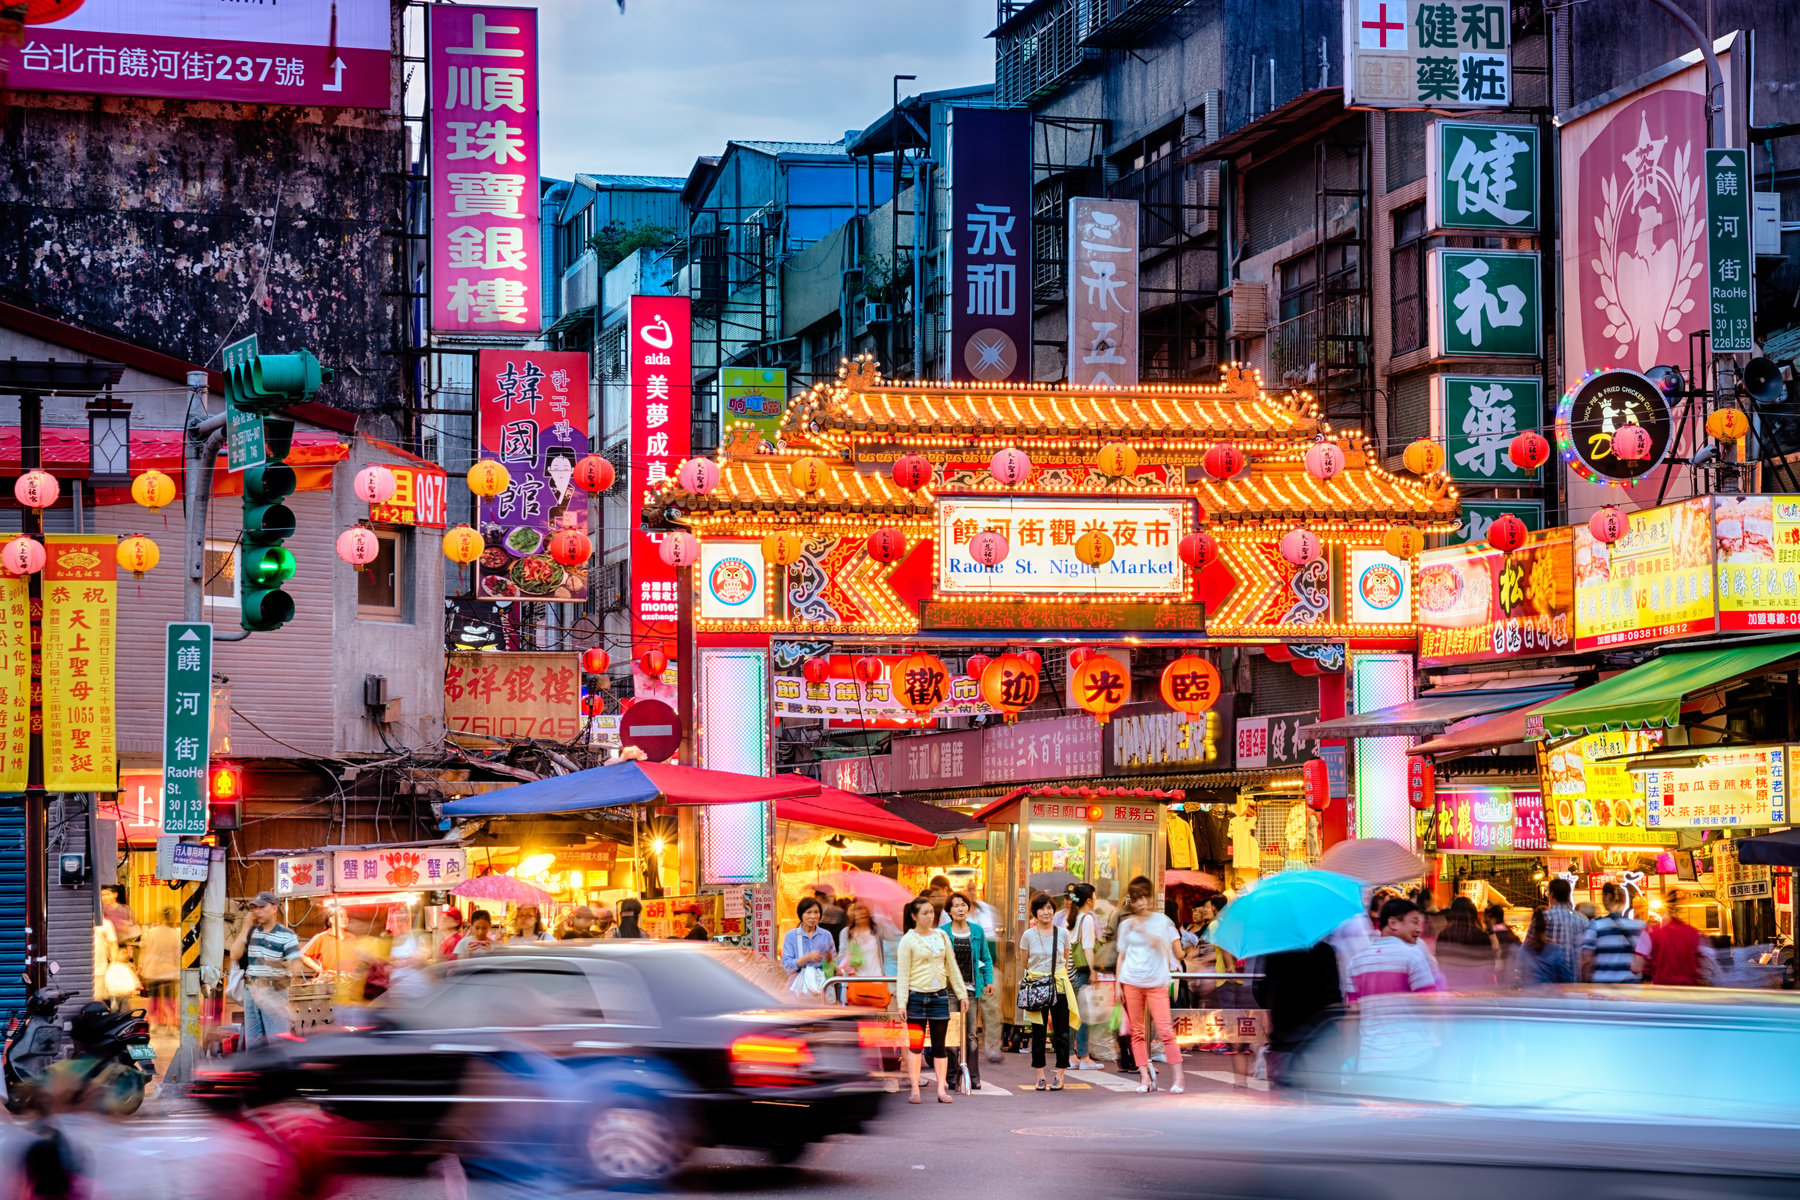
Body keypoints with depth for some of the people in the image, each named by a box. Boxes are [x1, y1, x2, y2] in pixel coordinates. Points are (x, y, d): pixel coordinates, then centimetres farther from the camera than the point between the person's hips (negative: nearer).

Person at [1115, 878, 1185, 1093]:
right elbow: (1122, 955, 15)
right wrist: (1118, 985, 11)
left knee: (1165, 1029, -10)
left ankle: (1179, 1077, -5)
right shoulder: (1126, 925, 10)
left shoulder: (1162, 921, 4)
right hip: (1131, 982, 3)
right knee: (1137, 1032, 1)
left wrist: (1144, 932, -16)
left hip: (1156, 981, -3)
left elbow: (1166, 946, -8)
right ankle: (1145, 1076, 6)